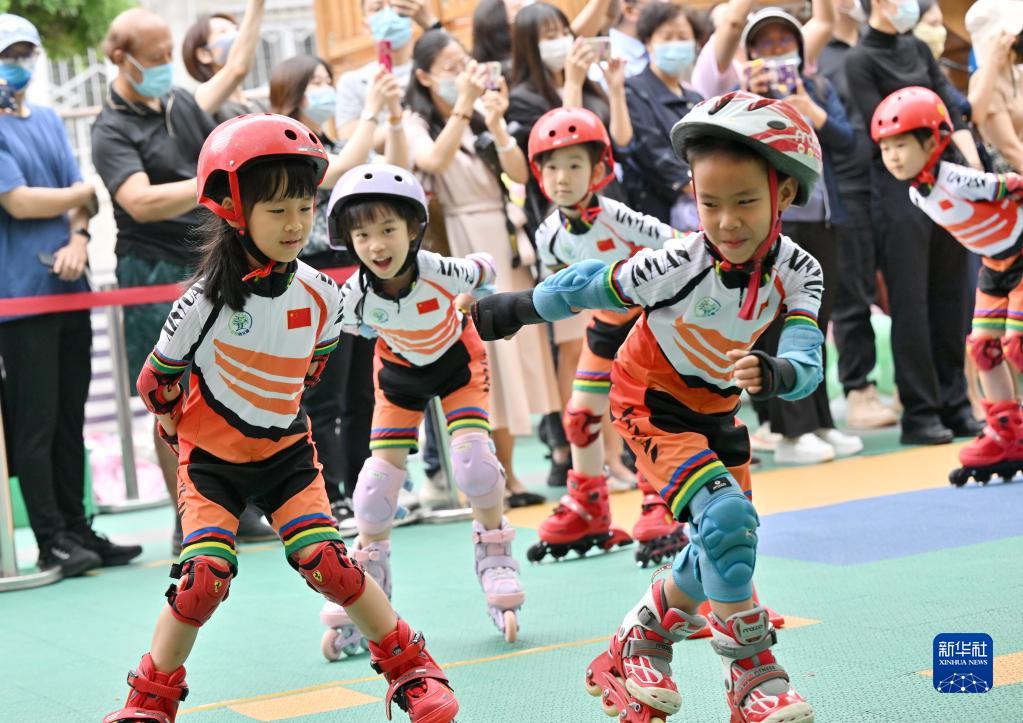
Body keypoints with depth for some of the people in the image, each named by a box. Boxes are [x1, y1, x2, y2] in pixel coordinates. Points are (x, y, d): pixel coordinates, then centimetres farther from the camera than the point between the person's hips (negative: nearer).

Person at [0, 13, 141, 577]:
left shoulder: (48, 121, 15)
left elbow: (81, 196, 11)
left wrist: (78, 240, -9)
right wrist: (87, 192, -2)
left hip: (69, 287, 7)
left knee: (70, 418, 11)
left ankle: (77, 529, 18)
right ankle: (51, 539, 3)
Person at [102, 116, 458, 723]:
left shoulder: (319, 294, -8)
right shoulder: (208, 300, -20)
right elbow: (157, 382, -6)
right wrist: (180, 427, 8)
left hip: (286, 451, 3)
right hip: (210, 456, -2)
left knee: (327, 561, -11)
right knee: (205, 576, -14)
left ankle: (409, 666, 7)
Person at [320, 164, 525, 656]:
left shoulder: (442, 272, -36)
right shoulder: (354, 298, -32)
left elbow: (484, 269, -13)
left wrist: (468, 305, 4)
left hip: (457, 357, -1)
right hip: (400, 367, 2)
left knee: (472, 450, -19)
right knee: (382, 465, -4)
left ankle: (496, 562, 3)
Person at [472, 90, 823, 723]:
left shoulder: (798, 272, -19)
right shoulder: (679, 264, -31)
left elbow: (806, 365, -29)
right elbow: (590, 284, -16)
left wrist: (774, 374, -53)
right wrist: (516, 309, -3)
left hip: (717, 407, 6)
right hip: (653, 403, -6)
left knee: (725, 551, 9)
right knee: (728, 519, -24)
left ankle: (638, 647, 31)